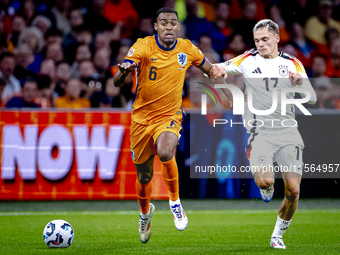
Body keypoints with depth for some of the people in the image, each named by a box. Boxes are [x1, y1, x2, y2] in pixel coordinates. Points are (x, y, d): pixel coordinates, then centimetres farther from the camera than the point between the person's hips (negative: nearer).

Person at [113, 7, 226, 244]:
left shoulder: (187, 48, -4)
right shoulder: (143, 46, -13)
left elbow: (211, 69, 17)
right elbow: (117, 82, -22)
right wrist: (124, 71, -44)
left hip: (170, 116, 0)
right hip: (142, 118, 0)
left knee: (165, 153, -33)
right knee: (144, 176, 11)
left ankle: (175, 200, -7)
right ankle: (145, 212, 44)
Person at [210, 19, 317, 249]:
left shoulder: (293, 64, 6)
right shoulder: (248, 60, 6)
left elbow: (312, 99, 1)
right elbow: (218, 69, 12)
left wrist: (301, 82, -21)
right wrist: (218, 70, -13)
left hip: (288, 132, 1)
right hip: (260, 132, -1)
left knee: (293, 189, -8)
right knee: (265, 181, -25)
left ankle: (278, 235, 14)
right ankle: (266, 187, 14)